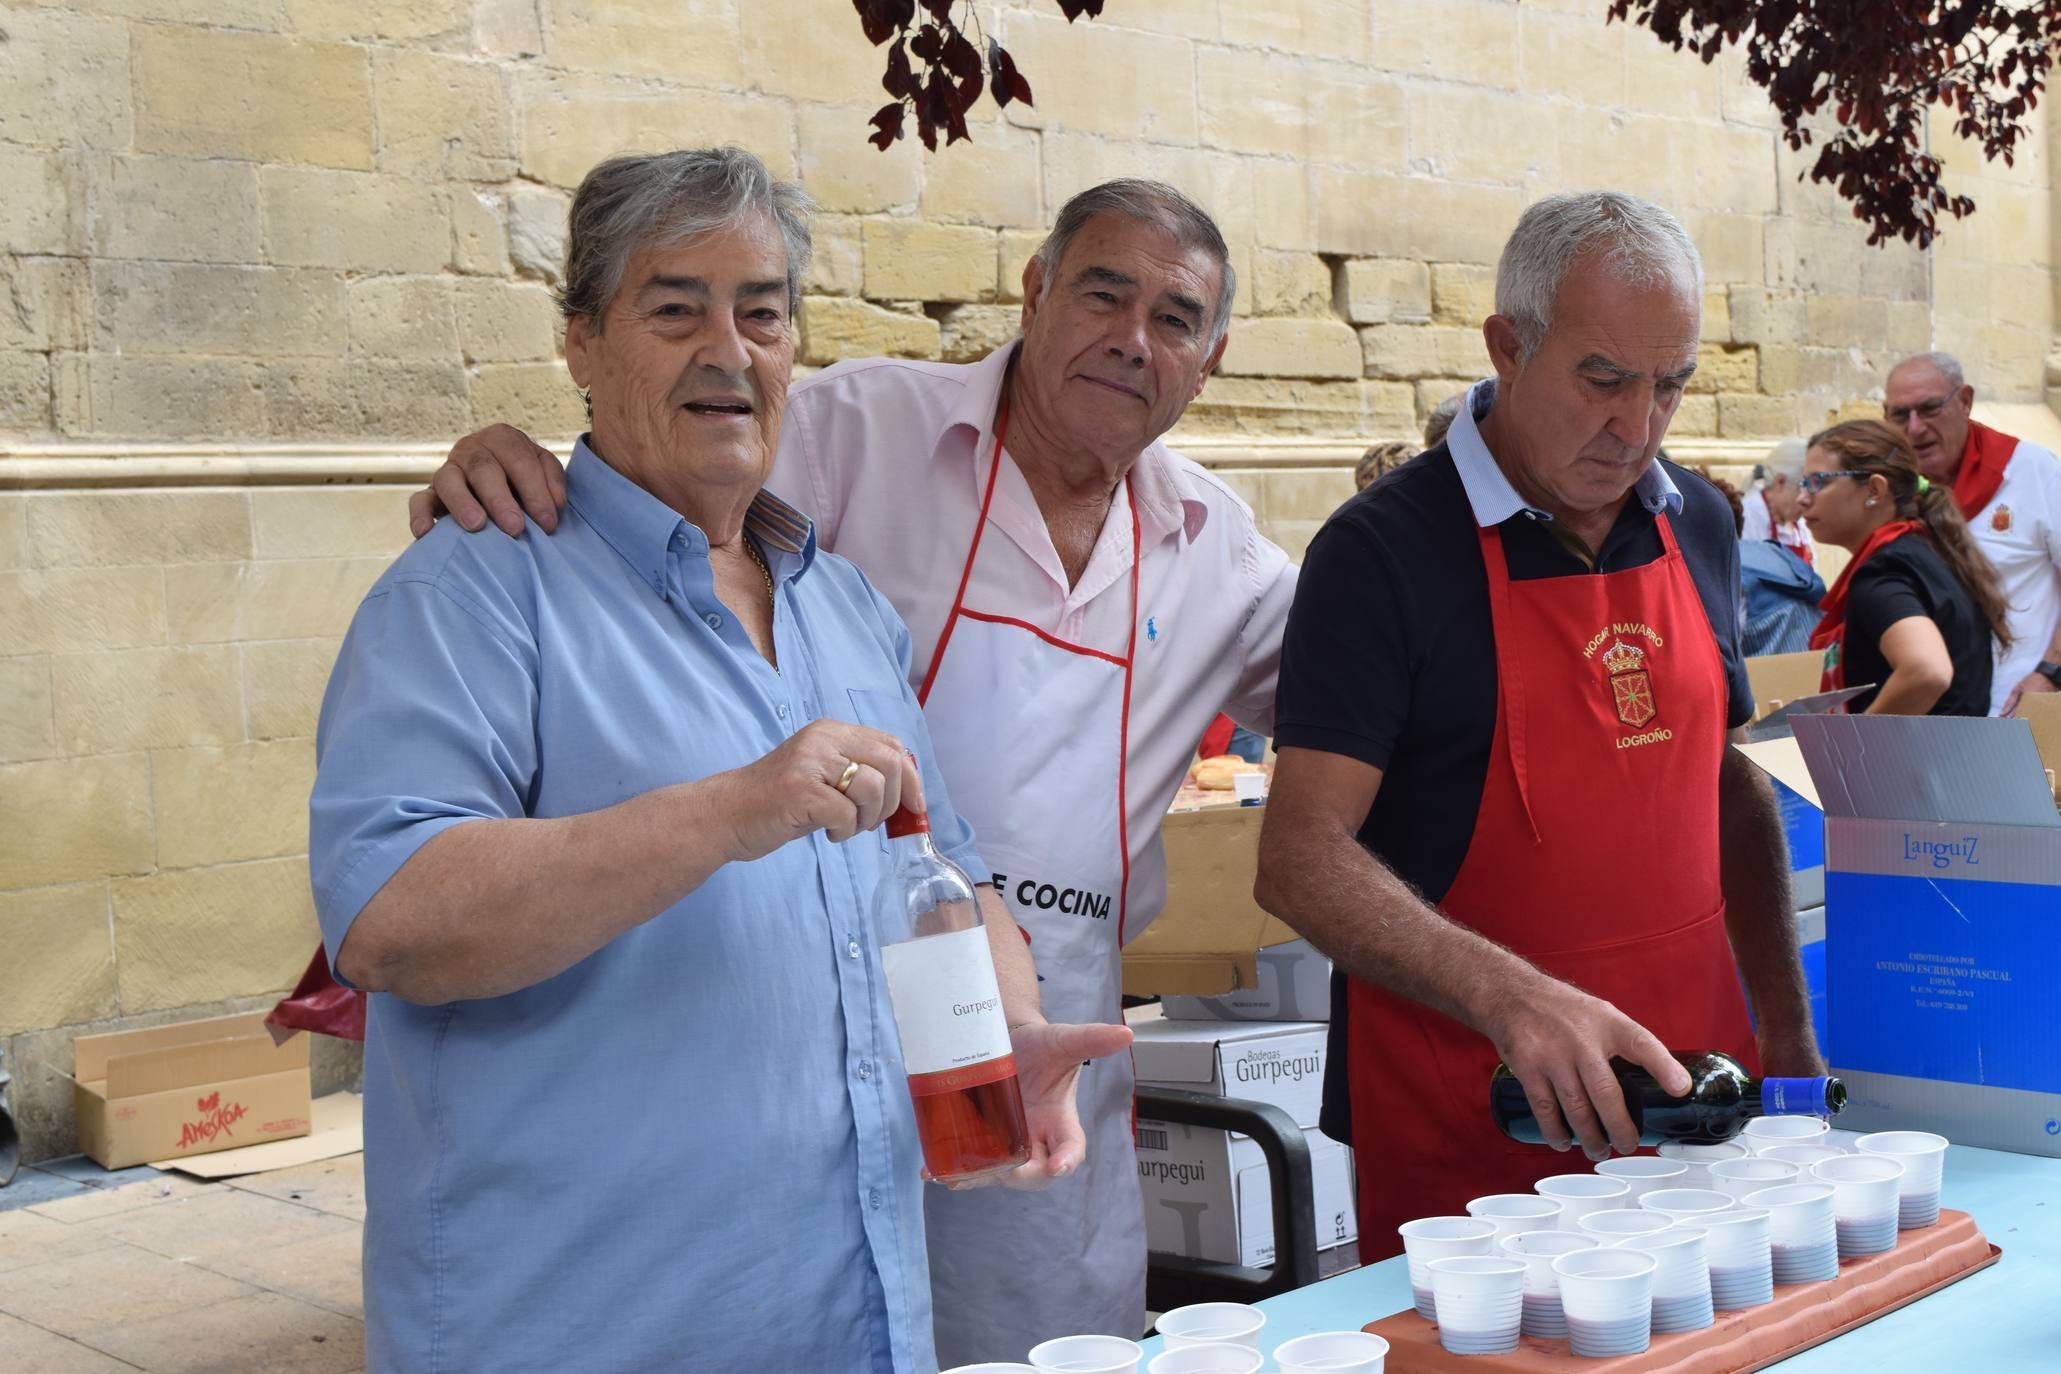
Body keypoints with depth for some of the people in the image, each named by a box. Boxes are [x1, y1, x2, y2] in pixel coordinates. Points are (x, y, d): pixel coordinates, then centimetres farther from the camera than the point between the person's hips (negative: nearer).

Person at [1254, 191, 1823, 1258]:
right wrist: (1510, 995, -31)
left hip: (1688, 1087, 6)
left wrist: (1786, 1029, 11)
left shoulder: (1697, 525, 8)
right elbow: (1300, 859, -18)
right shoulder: (1384, 549, -12)